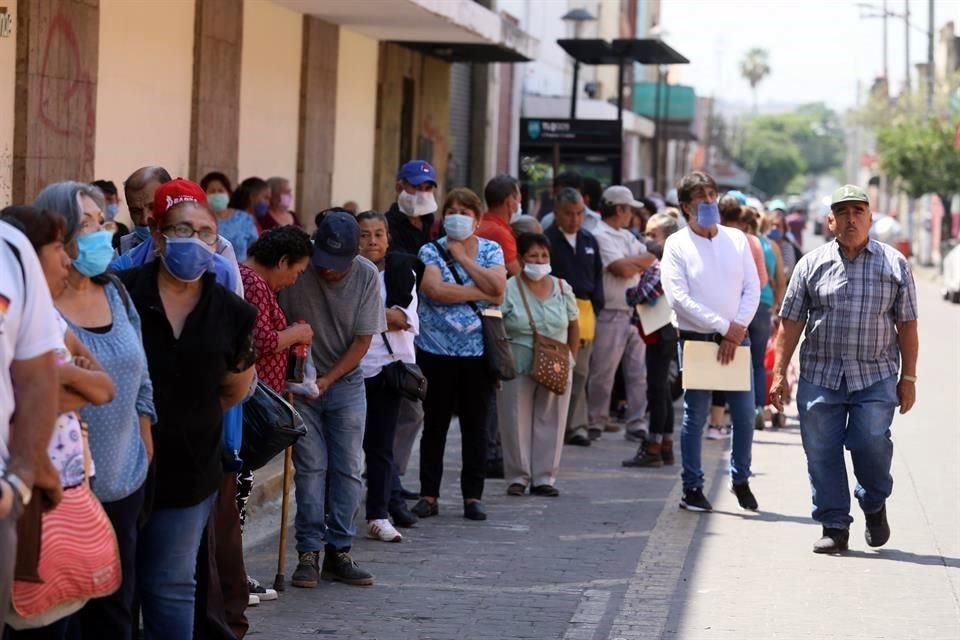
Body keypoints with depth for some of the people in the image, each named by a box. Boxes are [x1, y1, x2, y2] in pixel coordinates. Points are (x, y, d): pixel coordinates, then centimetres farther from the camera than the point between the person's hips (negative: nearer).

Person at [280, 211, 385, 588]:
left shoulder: (367, 276, -11)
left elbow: (363, 339, -8)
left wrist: (328, 380, -15)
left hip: (345, 381, 2)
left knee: (348, 469, -1)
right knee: (310, 467, -6)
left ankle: (338, 553, 5)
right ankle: (309, 554, -2)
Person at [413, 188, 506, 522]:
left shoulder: (491, 250, 8)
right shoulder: (430, 251, 1)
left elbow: (497, 287, -10)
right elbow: (435, 290, -16)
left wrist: (462, 257, -7)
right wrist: (480, 294, -11)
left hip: (477, 352, 1)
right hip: (437, 349, -1)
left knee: (476, 425, 4)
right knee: (435, 424, 5)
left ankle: (473, 495, 11)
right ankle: (429, 495, 11)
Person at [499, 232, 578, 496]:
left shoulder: (562, 289, 8)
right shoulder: (508, 290, -4)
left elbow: (573, 327, 15)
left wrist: (570, 360, 8)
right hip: (518, 367, -3)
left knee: (550, 422, 4)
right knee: (517, 421, 0)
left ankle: (544, 477, 12)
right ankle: (517, 477, 10)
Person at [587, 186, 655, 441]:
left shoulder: (626, 237, 19)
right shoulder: (600, 236, -10)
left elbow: (651, 262, 15)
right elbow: (622, 269, -18)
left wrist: (631, 264, -5)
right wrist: (643, 261, 0)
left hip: (635, 313, 8)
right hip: (611, 314, -8)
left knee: (638, 371, 8)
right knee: (603, 373, -1)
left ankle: (636, 423, 13)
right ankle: (596, 423, 7)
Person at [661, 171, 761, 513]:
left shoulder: (737, 239, 6)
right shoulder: (677, 245, -4)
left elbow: (752, 288, 4)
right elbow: (679, 298, -12)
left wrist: (739, 327, -11)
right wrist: (724, 326, -15)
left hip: (735, 339, 3)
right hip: (696, 340, -3)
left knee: (744, 415, 5)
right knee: (695, 417, 1)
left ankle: (741, 479, 23)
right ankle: (692, 488, 9)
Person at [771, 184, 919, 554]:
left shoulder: (894, 264, 6)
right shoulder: (812, 264, 7)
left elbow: (906, 325, 7)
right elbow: (791, 322, 7)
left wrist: (908, 377, 3)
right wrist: (779, 374, 2)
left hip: (875, 376, -1)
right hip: (819, 375, 2)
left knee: (871, 443, -12)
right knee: (822, 452, 0)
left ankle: (875, 506, 16)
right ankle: (834, 528, 11)